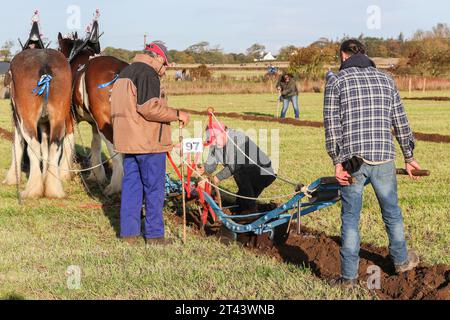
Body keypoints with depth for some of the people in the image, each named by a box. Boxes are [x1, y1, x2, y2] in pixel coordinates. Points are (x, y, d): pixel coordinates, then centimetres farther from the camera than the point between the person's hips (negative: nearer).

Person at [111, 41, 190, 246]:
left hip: (127, 141, 9)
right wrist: (177, 114, -14)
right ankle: (154, 234, 2)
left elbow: (117, 109, 21)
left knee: (131, 185, 12)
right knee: (154, 188, -1)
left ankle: (129, 232, 13)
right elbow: (149, 108, -22)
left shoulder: (124, 74, 19)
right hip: (148, 142, -9)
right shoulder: (148, 74, -12)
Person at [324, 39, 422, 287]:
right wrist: (409, 156, 19)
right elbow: (400, 122, 11)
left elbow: (332, 125, -7)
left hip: (353, 161, -3)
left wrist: (337, 162, -6)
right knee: (391, 212, 21)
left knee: (350, 218, 5)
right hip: (383, 158, 3)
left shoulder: (336, 81, 1)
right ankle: (401, 260, 37)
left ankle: (349, 275, 7)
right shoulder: (385, 79, 11)